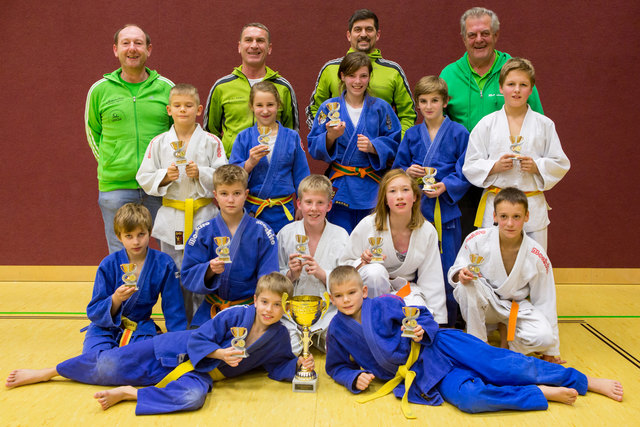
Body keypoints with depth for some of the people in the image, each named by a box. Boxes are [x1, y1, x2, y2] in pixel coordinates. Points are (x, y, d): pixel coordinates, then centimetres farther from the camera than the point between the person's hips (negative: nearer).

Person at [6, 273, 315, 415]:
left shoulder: (279, 337, -5)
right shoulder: (234, 315, -16)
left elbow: (277, 367, 7)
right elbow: (198, 339, -12)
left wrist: (299, 365, -11)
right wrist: (220, 353, -26)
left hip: (201, 374, 2)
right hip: (178, 351, -2)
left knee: (193, 396, -37)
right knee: (109, 365, -9)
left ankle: (128, 393, -17)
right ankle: (47, 373, 17)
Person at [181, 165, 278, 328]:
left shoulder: (262, 232, 0)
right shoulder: (203, 232, 2)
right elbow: (188, 275, 0)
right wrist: (210, 269, -19)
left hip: (250, 309, -1)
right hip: (211, 310, 2)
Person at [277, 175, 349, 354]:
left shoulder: (341, 235, -2)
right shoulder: (286, 233, 1)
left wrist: (322, 274, -20)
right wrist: (292, 274, -15)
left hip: (329, 310, 0)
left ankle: (319, 336, 9)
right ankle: (302, 337, 9)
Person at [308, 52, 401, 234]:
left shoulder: (381, 108, 5)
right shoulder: (329, 107, 4)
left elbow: (394, 143, 5)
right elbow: (314, 148, 2)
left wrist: (373, 147, -13)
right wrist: (330, 136, -17)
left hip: (372, 188, 1)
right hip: (340, 187, 0)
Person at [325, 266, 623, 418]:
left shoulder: (383, 304, -6)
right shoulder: (337, 330, 1)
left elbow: (424, 316, 1)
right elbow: (336, 367, 13)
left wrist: (422, 331, -21)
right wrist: (355, 378, -6)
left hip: (437, 346, -1)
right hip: (425, 375, 1)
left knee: (503, 365, -15)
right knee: (468, 397, -28)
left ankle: (586, 382, 0)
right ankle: (545, 394, -12)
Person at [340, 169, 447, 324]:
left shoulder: (428, 232, -7)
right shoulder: (368, 226, -13)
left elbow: (431, 281, -1)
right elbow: (344, 264, -4)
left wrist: (436, 322, -5)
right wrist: (363, 262, -27)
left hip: (406, 288, 1)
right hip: (375, 288, -1)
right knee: (376, 271, -35)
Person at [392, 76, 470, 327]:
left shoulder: (458, 133, 1)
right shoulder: (411, 135, 10)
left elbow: (465, 173, -1)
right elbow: (397, 168, 15)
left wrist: (445, 186, -16)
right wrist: (407, 172, -6)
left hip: (446, 209, -2)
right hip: (415, 209, 3)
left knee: (447, 271, 1)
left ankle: (448, 325, 17)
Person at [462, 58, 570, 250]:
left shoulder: (544, 124, 5)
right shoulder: (487, 124, 3)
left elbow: (561, 164, 7)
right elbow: (470, 166, 3)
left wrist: (537, 166, -11)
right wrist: (495, 166, -14)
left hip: (533, 206, 1)